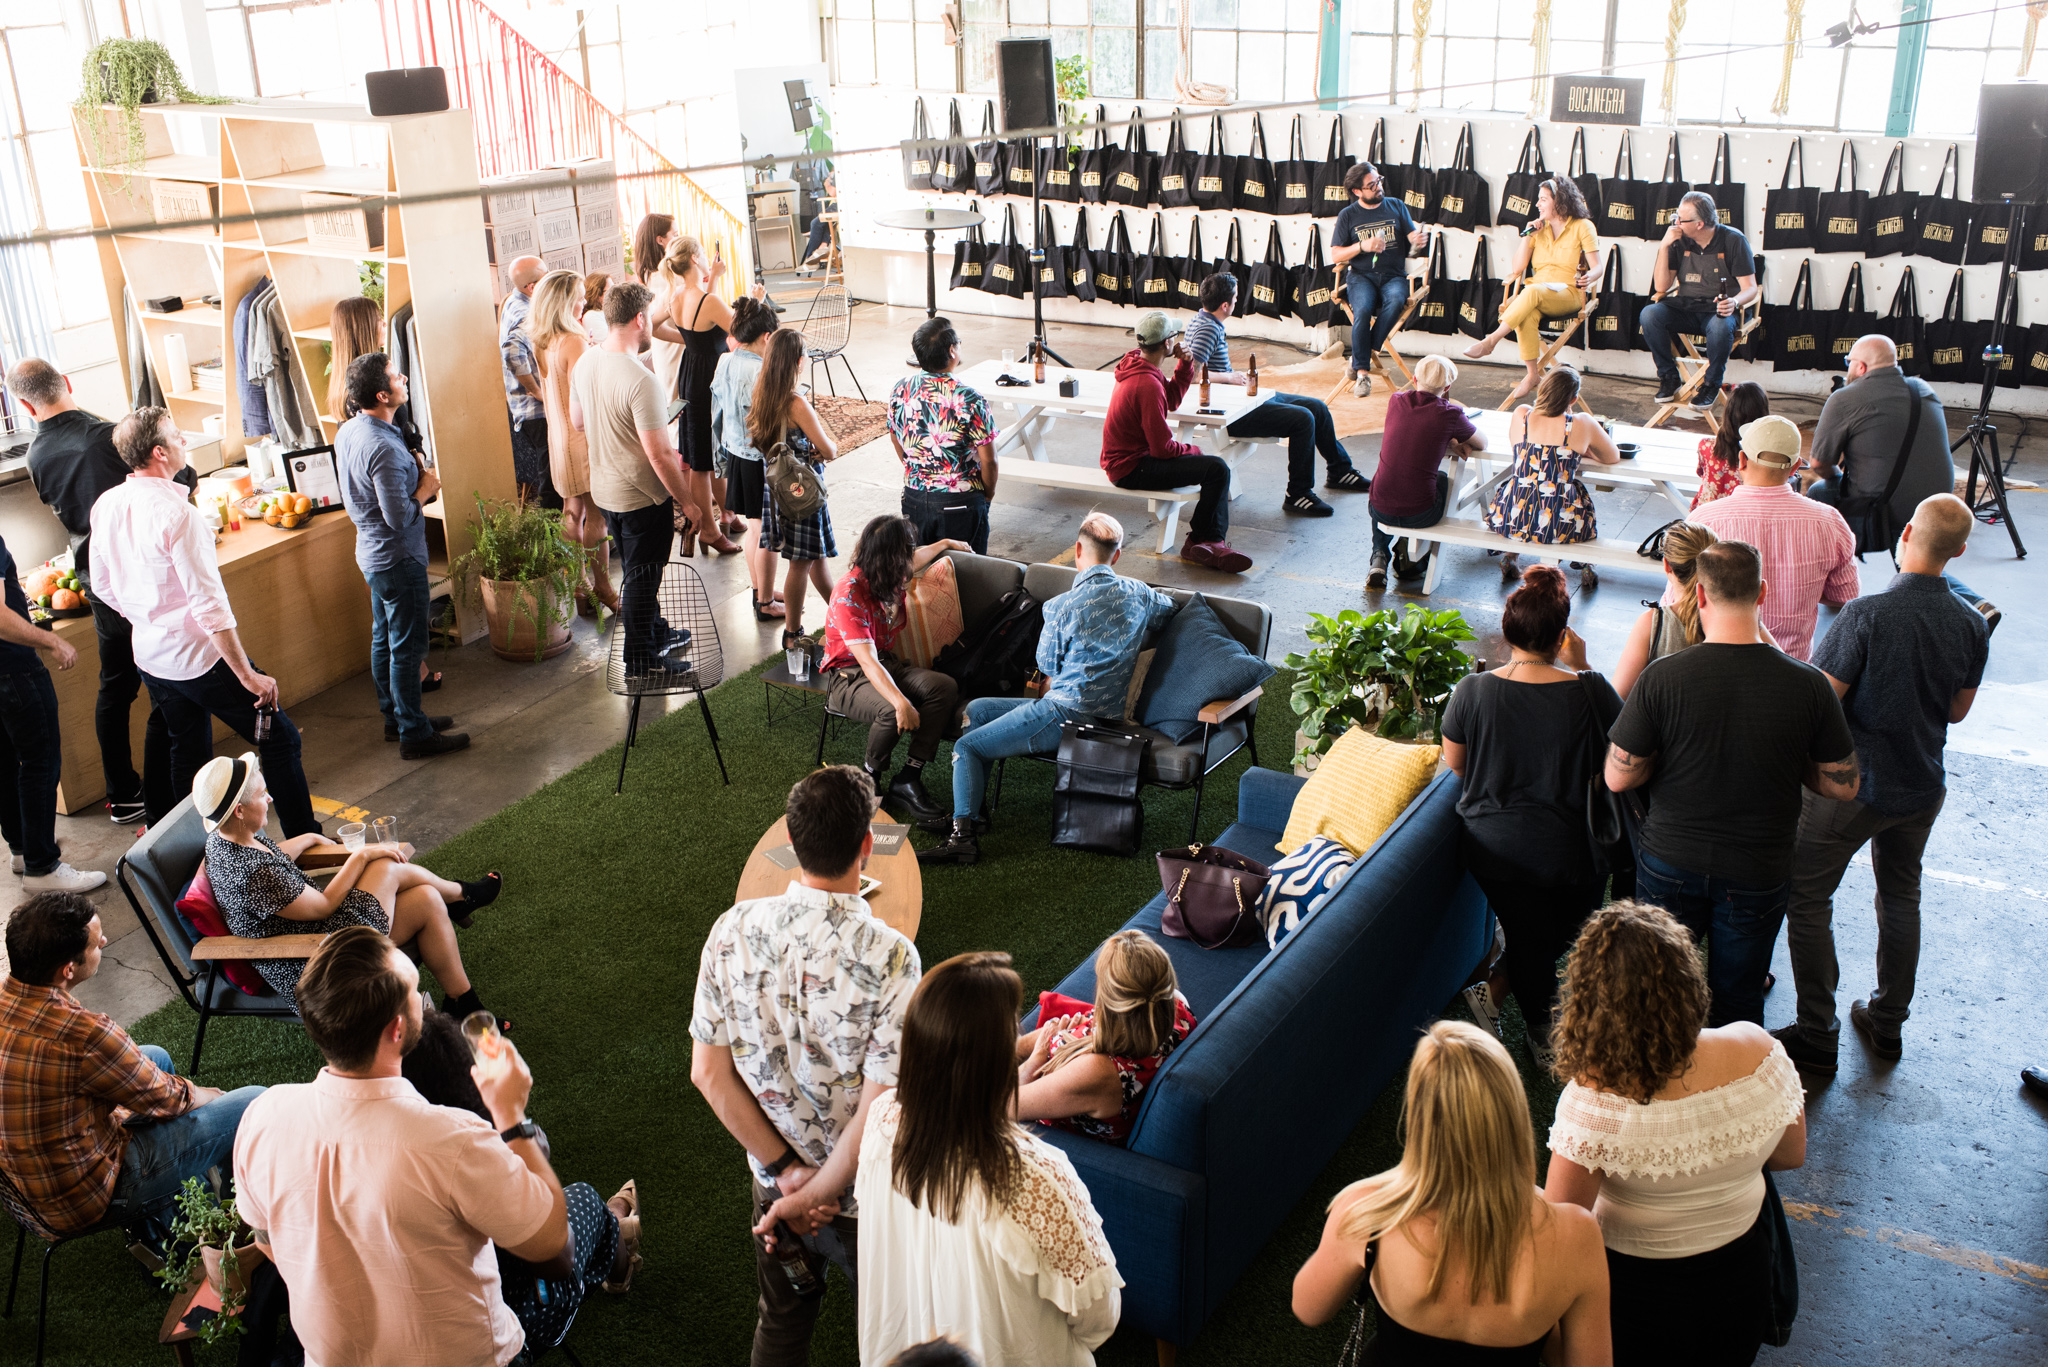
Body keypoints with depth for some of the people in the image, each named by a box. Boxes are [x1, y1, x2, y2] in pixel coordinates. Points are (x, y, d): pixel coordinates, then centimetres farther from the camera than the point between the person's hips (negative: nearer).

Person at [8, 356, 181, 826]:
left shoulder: (36, 455, 2)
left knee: (115, 687, 22)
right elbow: (186, 480, -15)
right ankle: (161, 811, 1)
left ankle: (123, 798, 33)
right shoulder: (106, 436, -20)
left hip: (100, 588, 7)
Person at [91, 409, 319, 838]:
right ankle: (305, 841, 8)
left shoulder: (105, 506, 1)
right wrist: (248, 675, -19)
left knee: (187, 755, 21)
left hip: (150, 657, 8)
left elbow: (103, 585, 14)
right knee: (280, 740, 3)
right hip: (200, 657, -8)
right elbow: (209, 606, -23)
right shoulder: (176, 513, -23)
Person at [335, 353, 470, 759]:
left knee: (384, 640, 19)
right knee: (407, 647, 0)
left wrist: (414, 479, 8)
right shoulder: (384, 448, -28)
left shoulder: (347, 432, 3)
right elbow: (400, 518, -27)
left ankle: (395, 717, 33)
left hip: (370, 552, 10)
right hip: (399, 559, -10)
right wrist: (426, 488, -11)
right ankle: (414, 734, 9)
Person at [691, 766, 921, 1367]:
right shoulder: (890, 957, -27)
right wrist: (813, 1196, -13)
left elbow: (709, 1074, -9)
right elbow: (879, 1109, -26)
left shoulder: (732, 932, -16)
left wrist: (787, 1172, -7)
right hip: (869, 1195, -3)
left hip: (773, 1180, 4)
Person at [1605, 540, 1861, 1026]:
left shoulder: (1662, 677, -19)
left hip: (1671, 864, 0)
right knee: (1738, 1003, 19)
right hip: (1758, 876, 1)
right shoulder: (1808, 684, -15)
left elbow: (1618, 778, -13)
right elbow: (1844, 785, -5)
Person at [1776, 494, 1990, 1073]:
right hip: (1922, 787, 6)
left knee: (1807, 898, 7)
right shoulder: (1972, 625, -6)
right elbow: (1958, 711, 6)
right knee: (1901, 897, 22)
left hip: (1851, 784, -6)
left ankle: (1817, 1035, 10)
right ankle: (1887, 1023, 34)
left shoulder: (1868, 614, -24)